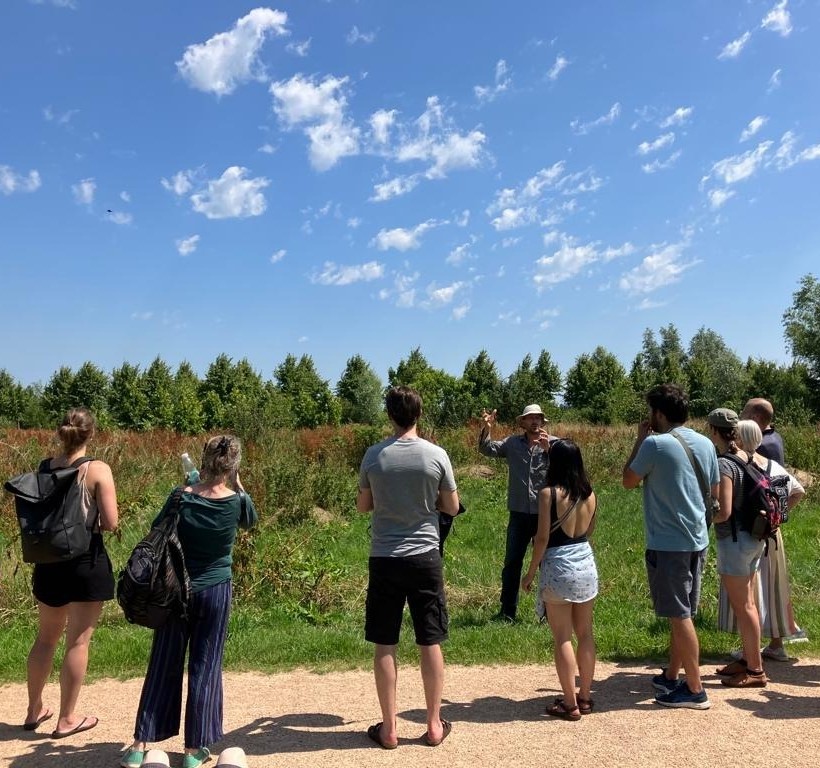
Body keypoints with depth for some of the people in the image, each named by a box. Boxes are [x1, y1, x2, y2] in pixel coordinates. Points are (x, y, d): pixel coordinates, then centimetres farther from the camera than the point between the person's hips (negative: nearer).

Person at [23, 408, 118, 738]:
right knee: (78, 641, 8)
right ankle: (66, 719, 20)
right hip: (87, 562, -5)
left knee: (46, 637, 22)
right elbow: (110, 523, -17)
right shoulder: (99, 470, -16)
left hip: (49, 560, 5)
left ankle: (34, 710, 37)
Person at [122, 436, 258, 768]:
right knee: (205, 668, 10)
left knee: (164, 666, 13)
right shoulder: (237, 501, -12)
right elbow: (251, 520, 10)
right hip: (216, 591, -1)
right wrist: (237, 484, 6)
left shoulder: (183, 497, -13)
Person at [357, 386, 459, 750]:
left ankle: (388, 728, 21)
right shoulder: (436, 455, -8)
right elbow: (452, 507, 3)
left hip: (384, 559, 0)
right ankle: (434, 725, 24)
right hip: (425, 557, 0)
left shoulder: (373, 455, -5)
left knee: (384, 646, 11)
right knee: (430, 643, 12)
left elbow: (362, 506, 7)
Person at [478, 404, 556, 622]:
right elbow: (487, 449, -3)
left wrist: (547, 448, -34)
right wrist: (486, 430, -21)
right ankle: (507, 611, 21)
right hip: (519, 513, 2)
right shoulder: (512, 443, 3)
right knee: (512, 563, 9)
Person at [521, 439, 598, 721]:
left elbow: (542, 538, -14)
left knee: (563, 638, 5)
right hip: (586, 563, 6)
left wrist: (530, 572, -4)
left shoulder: (549, 494, -15)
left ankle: (570, 703, 12)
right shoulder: (590, 494, 1)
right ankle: (585, 697, 26)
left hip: (558, 567, -5)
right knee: (585, 634, 15)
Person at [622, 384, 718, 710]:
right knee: (683, 614, 17)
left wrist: (639, 440, 0)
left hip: (667, 544, -7)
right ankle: (671, 676, 31)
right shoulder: (705, 444, 4)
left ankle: (695, 690, 12)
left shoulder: (656, 444, -17)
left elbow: (628, 481, -4)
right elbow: (715, 491, 15)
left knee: (680, 616, 3)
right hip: (697, 541, 8)